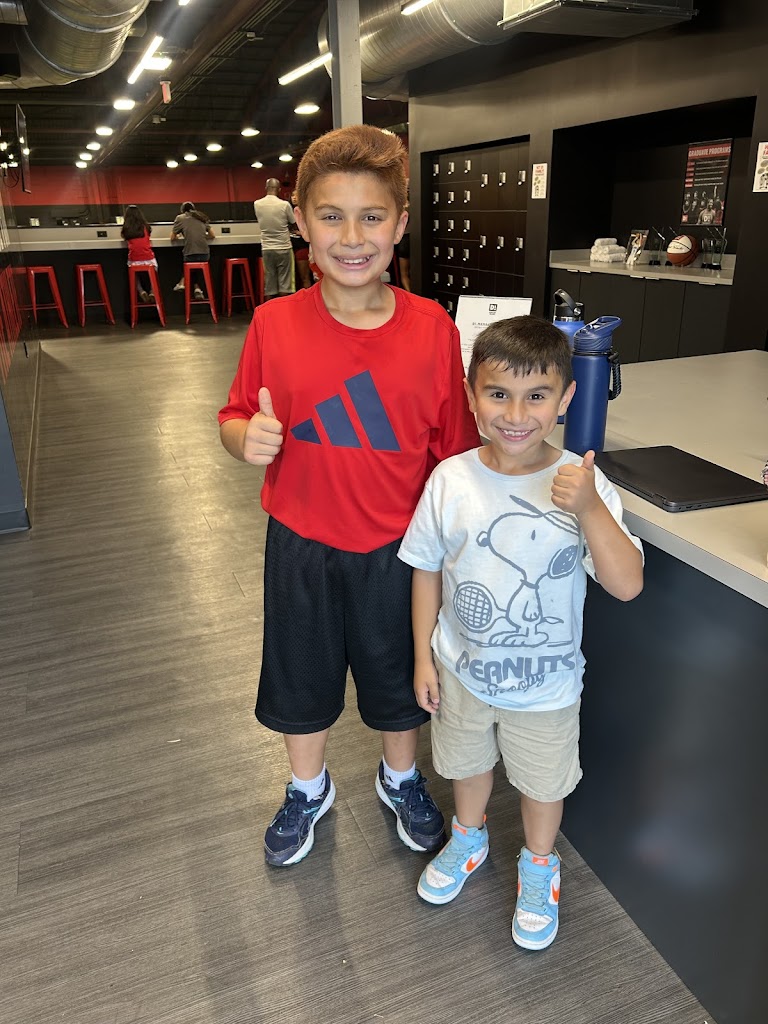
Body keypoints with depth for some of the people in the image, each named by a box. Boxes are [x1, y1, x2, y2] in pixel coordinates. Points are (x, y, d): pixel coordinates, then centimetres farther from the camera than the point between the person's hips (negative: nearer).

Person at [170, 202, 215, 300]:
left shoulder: (180, 218, 9)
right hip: (205, 255, 3)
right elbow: (212, 235, 20)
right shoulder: (202, 217, 17)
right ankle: (197, 288, 13)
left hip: (190, 255, -2)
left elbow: (172, 238, 10)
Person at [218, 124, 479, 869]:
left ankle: (400, 779, 52)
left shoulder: (433, 328, -11)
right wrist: (247, 438, -22)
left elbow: (454, 449, -5)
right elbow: (236, 419, 1)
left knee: (399, 678, 21)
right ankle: (308, 789, 50)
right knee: (301, 681, 20)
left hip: (396, 547, 0)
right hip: (301, 547, 1)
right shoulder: (275, 324, -10)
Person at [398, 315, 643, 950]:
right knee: (467, 764, 28)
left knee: (542, 782, 23)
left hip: (545, 683, -1)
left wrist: (589, 509, -41)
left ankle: (539, 865, 54)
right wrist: (424, 657, 0)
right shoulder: (451, 480, -16)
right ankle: (469, 838, 59)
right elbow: (427, 570, -5)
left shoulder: (582, 485, -21)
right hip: (462, 670, 2)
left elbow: (627, 585, -26)